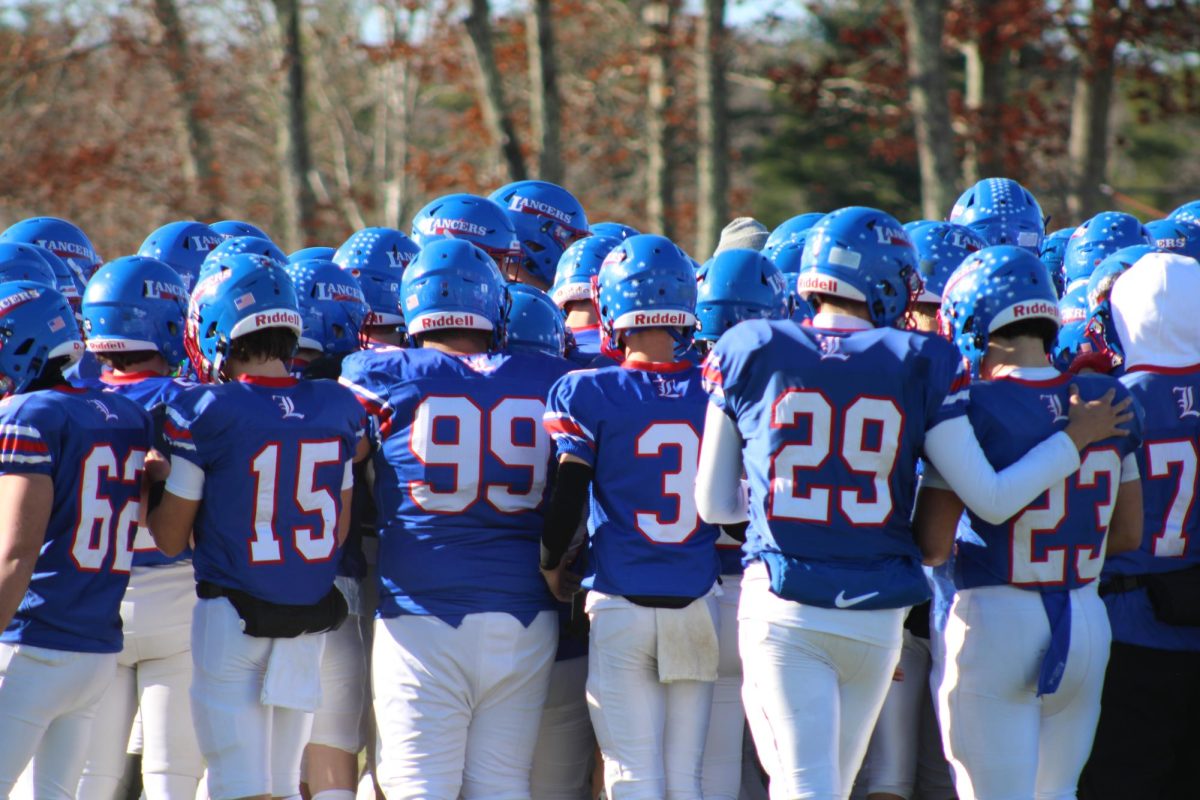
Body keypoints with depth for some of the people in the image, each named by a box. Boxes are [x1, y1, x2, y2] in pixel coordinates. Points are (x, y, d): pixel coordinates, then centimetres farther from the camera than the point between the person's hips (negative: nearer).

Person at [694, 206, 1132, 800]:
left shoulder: (748, 354, 1)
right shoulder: (920, 365, -2)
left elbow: (714, 506, 7)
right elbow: (992, 500, -2)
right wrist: (1076, 438, 12)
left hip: (781, 613, -1)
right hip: (875, 618, 1)